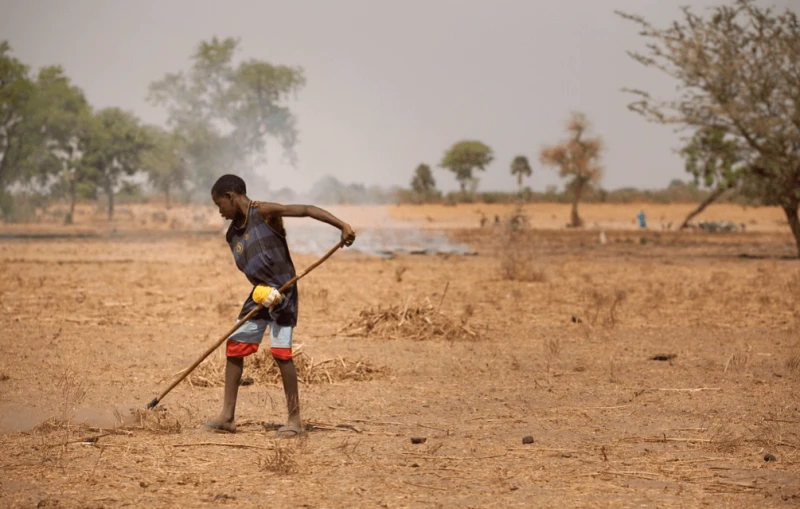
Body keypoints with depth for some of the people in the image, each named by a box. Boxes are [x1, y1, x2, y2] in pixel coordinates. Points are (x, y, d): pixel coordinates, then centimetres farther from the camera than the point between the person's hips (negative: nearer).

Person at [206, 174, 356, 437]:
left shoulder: (264, 213, -13)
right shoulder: (233, 234, 8)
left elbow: (306, 210, -20)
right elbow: (248, 267, 6)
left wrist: (342, 225, -31)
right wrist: (261, 290, -15)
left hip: (283, 291, -8)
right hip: (260, 293, 8)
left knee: (281, 351, -12)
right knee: (234, 346, 6)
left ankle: (295, 418, -3)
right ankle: (227, 416, 13)